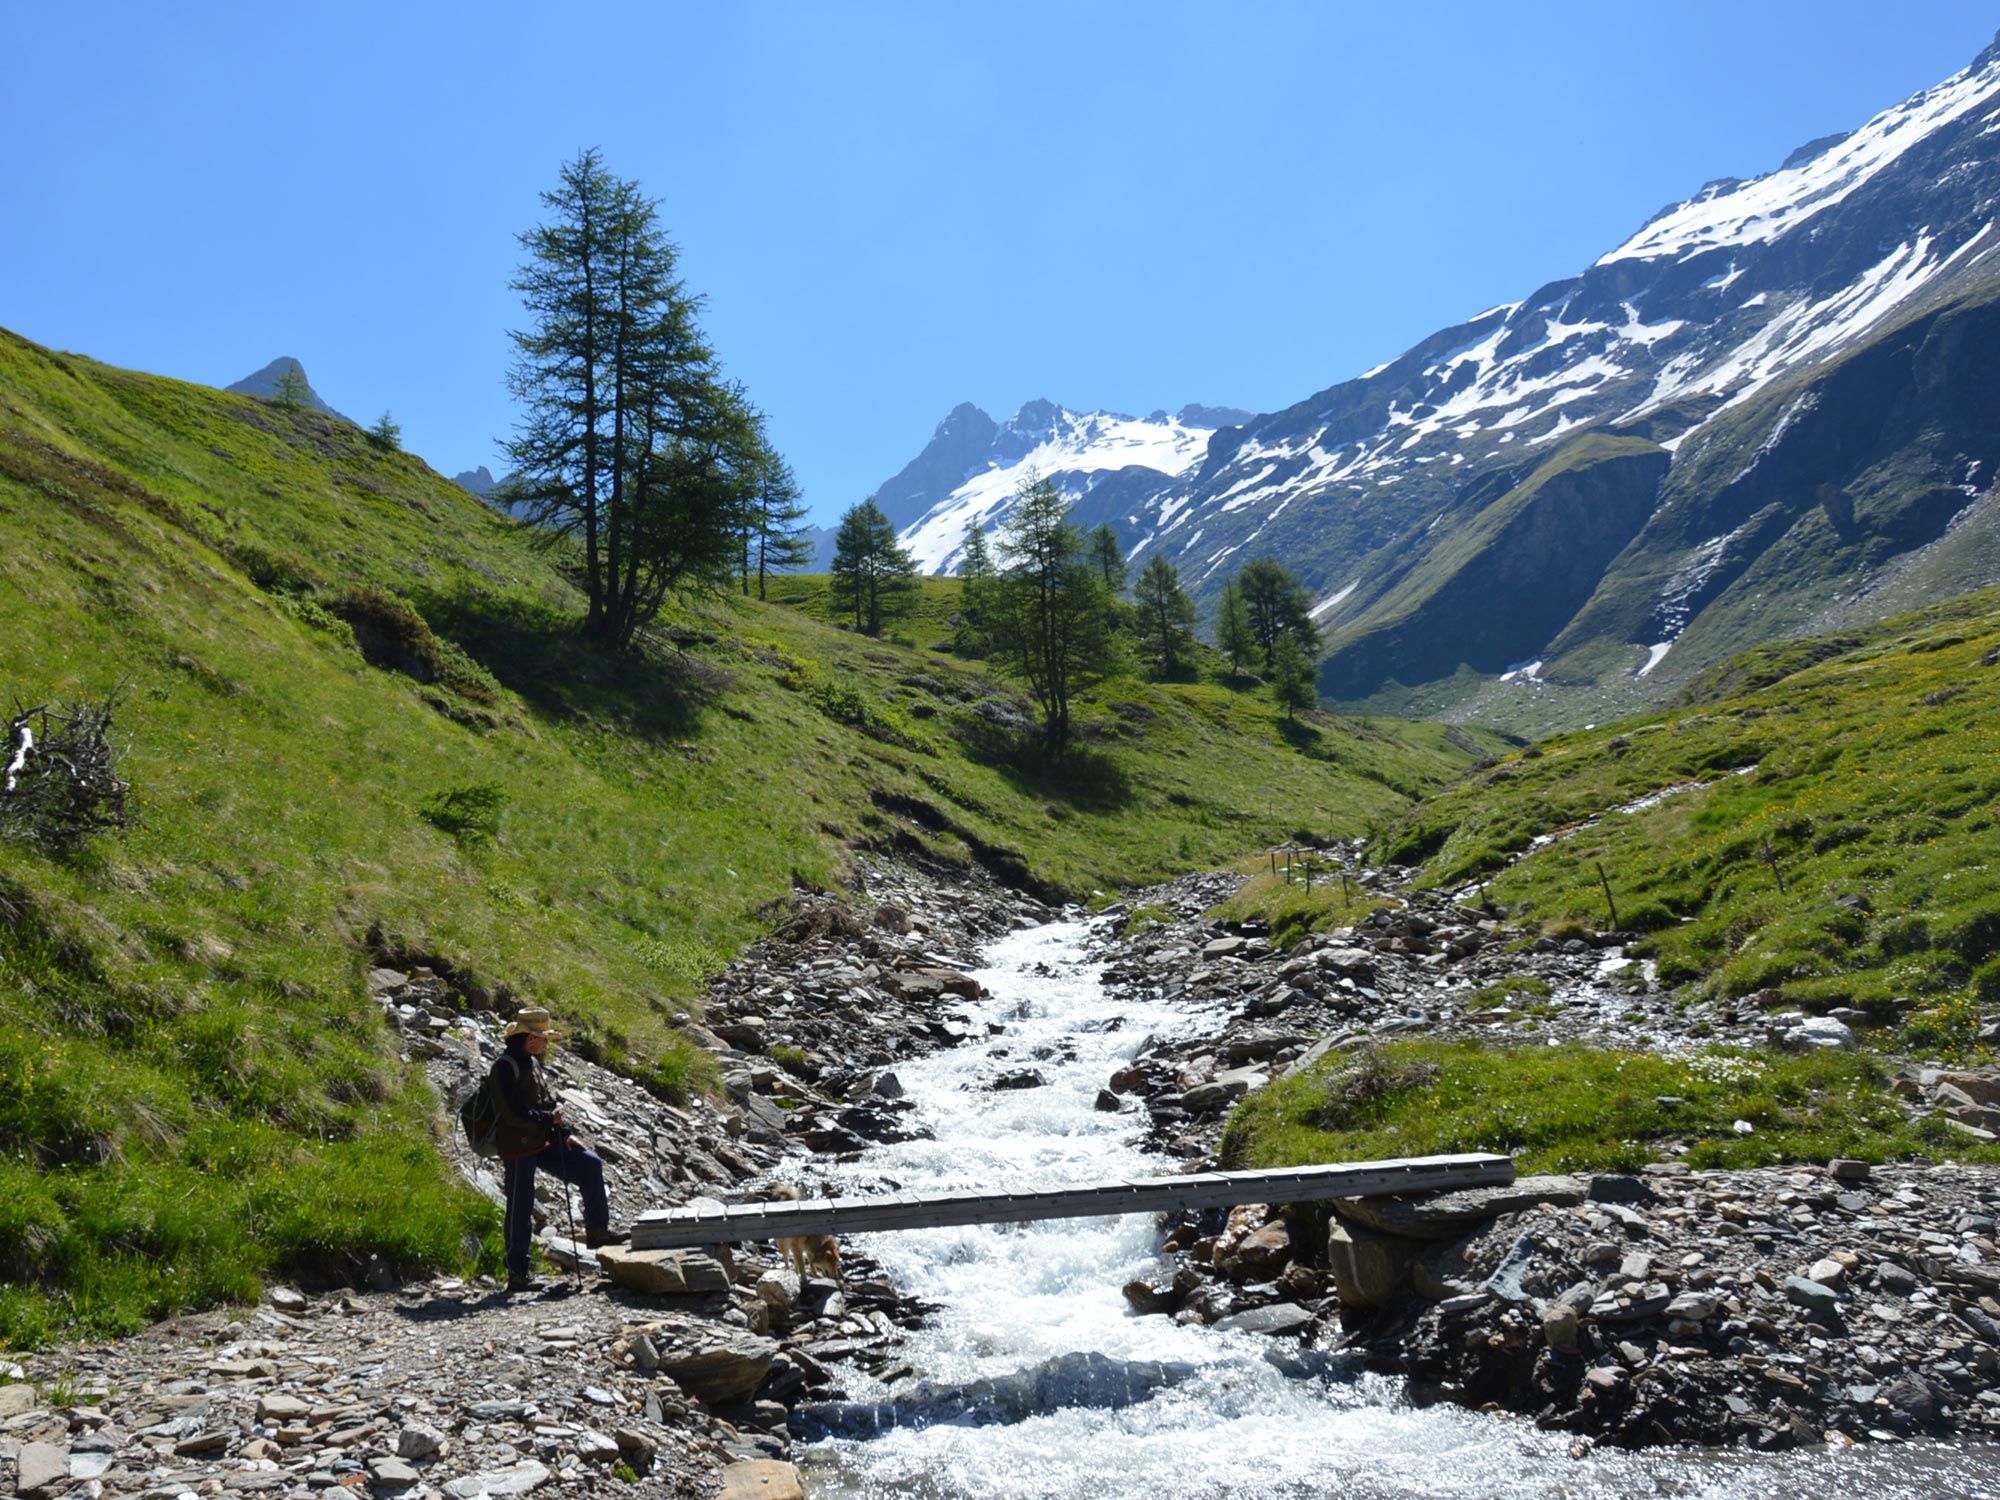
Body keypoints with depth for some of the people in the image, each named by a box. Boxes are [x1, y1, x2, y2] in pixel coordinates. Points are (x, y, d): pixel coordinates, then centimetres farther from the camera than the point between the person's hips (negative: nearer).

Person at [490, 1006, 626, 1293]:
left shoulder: (532, 1062, 13)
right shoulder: (505, 1066, -16)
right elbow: (512, 1112, -23)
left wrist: (565, 1133, 8)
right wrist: (549, 1119, -13)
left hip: (542, 1143, 8)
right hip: (518, 1148, -8)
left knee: (590, 1165, 3)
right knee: (520, 1208, -2)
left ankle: (597, 1231, 12)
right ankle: (517, 1274, 8)